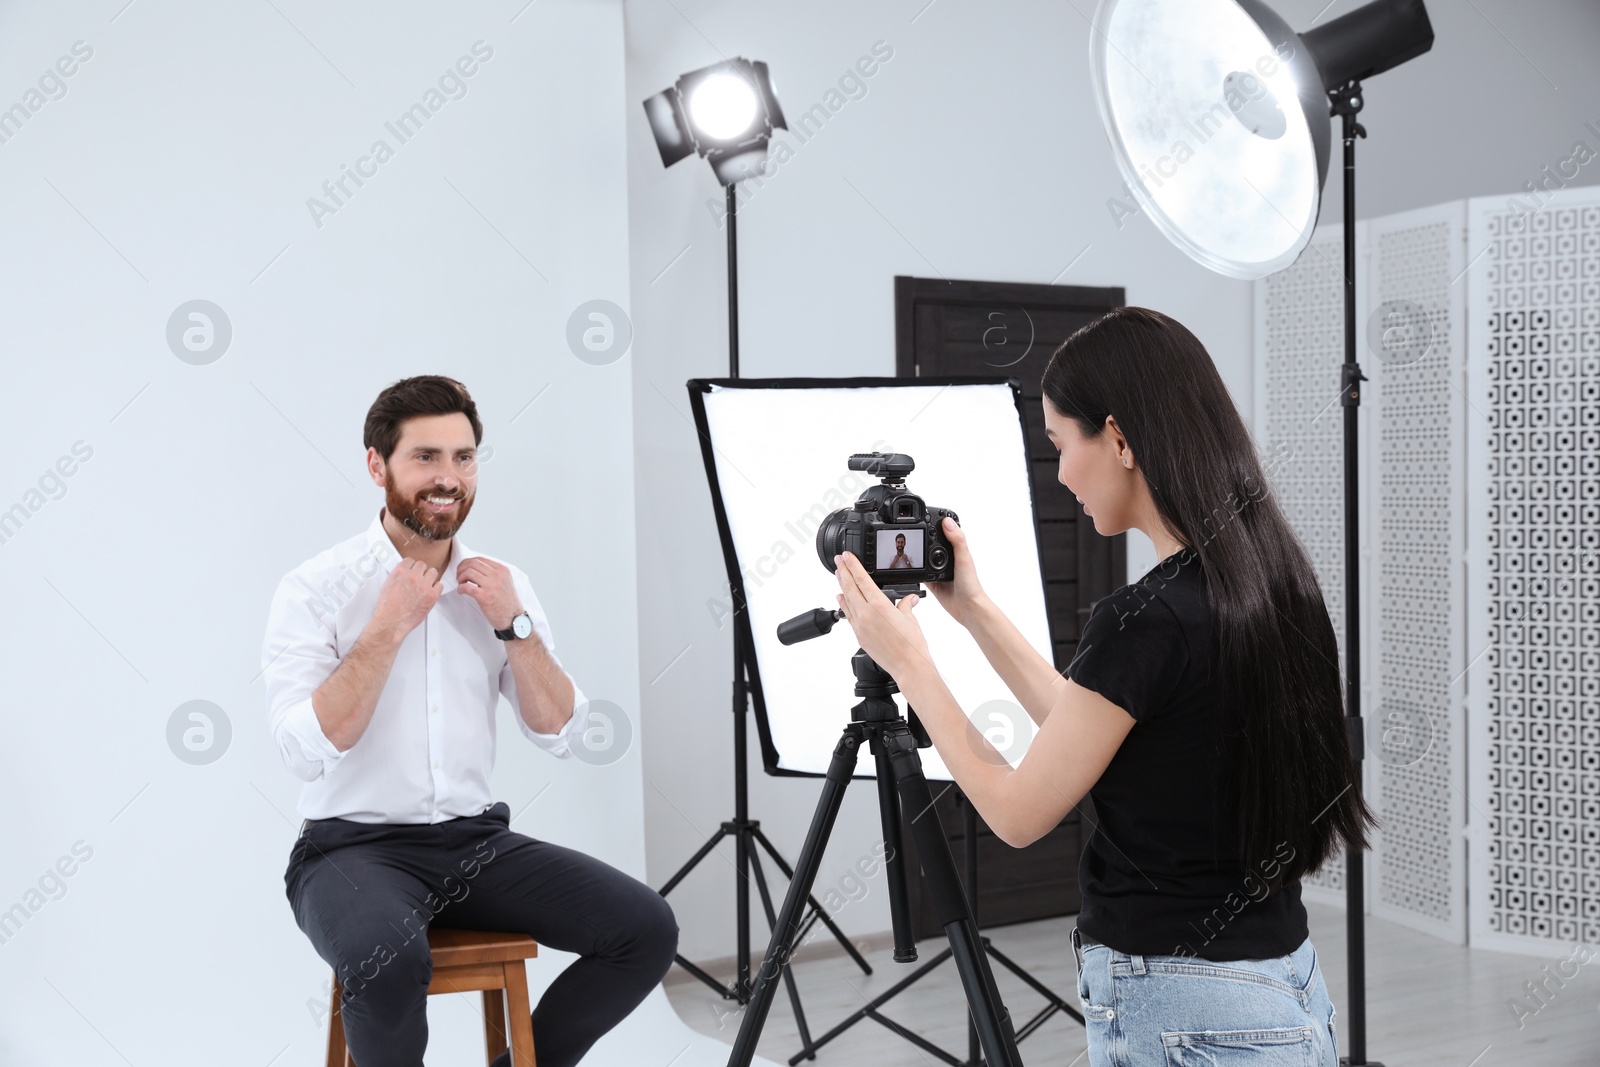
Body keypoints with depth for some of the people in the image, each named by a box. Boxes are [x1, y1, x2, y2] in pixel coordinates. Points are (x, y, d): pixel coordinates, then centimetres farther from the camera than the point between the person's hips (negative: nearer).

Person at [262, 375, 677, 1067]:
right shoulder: (315, 588, -6)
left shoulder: (501, 586, 7)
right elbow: (306, 750, -18)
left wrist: (514, 624, -9)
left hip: (477, 841, 5)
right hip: (355, 847, -4)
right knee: (390, 960, -36)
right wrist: (388, 628, -19)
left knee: (647, 929, -14)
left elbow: (560, 736, 2)